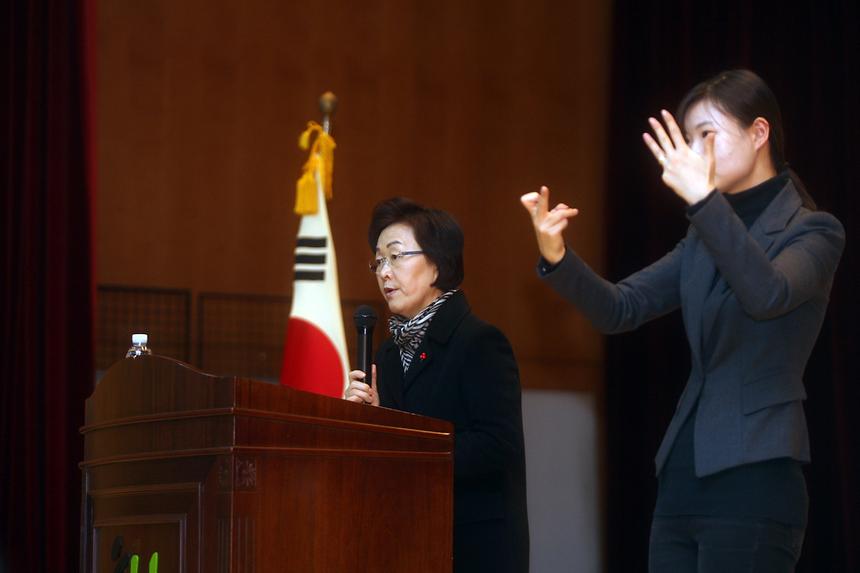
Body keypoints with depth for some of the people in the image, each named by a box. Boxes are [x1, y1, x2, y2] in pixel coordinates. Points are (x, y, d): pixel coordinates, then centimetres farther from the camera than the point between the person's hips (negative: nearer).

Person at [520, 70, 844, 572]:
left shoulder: (813, 231, -3)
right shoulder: (704, 238, 16)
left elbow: (769, 295, -24)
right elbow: (620, 309, 10)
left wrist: (703, 198, -33)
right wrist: (557, 258, -8)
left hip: (754, 478, -6)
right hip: (683, 475, 6)